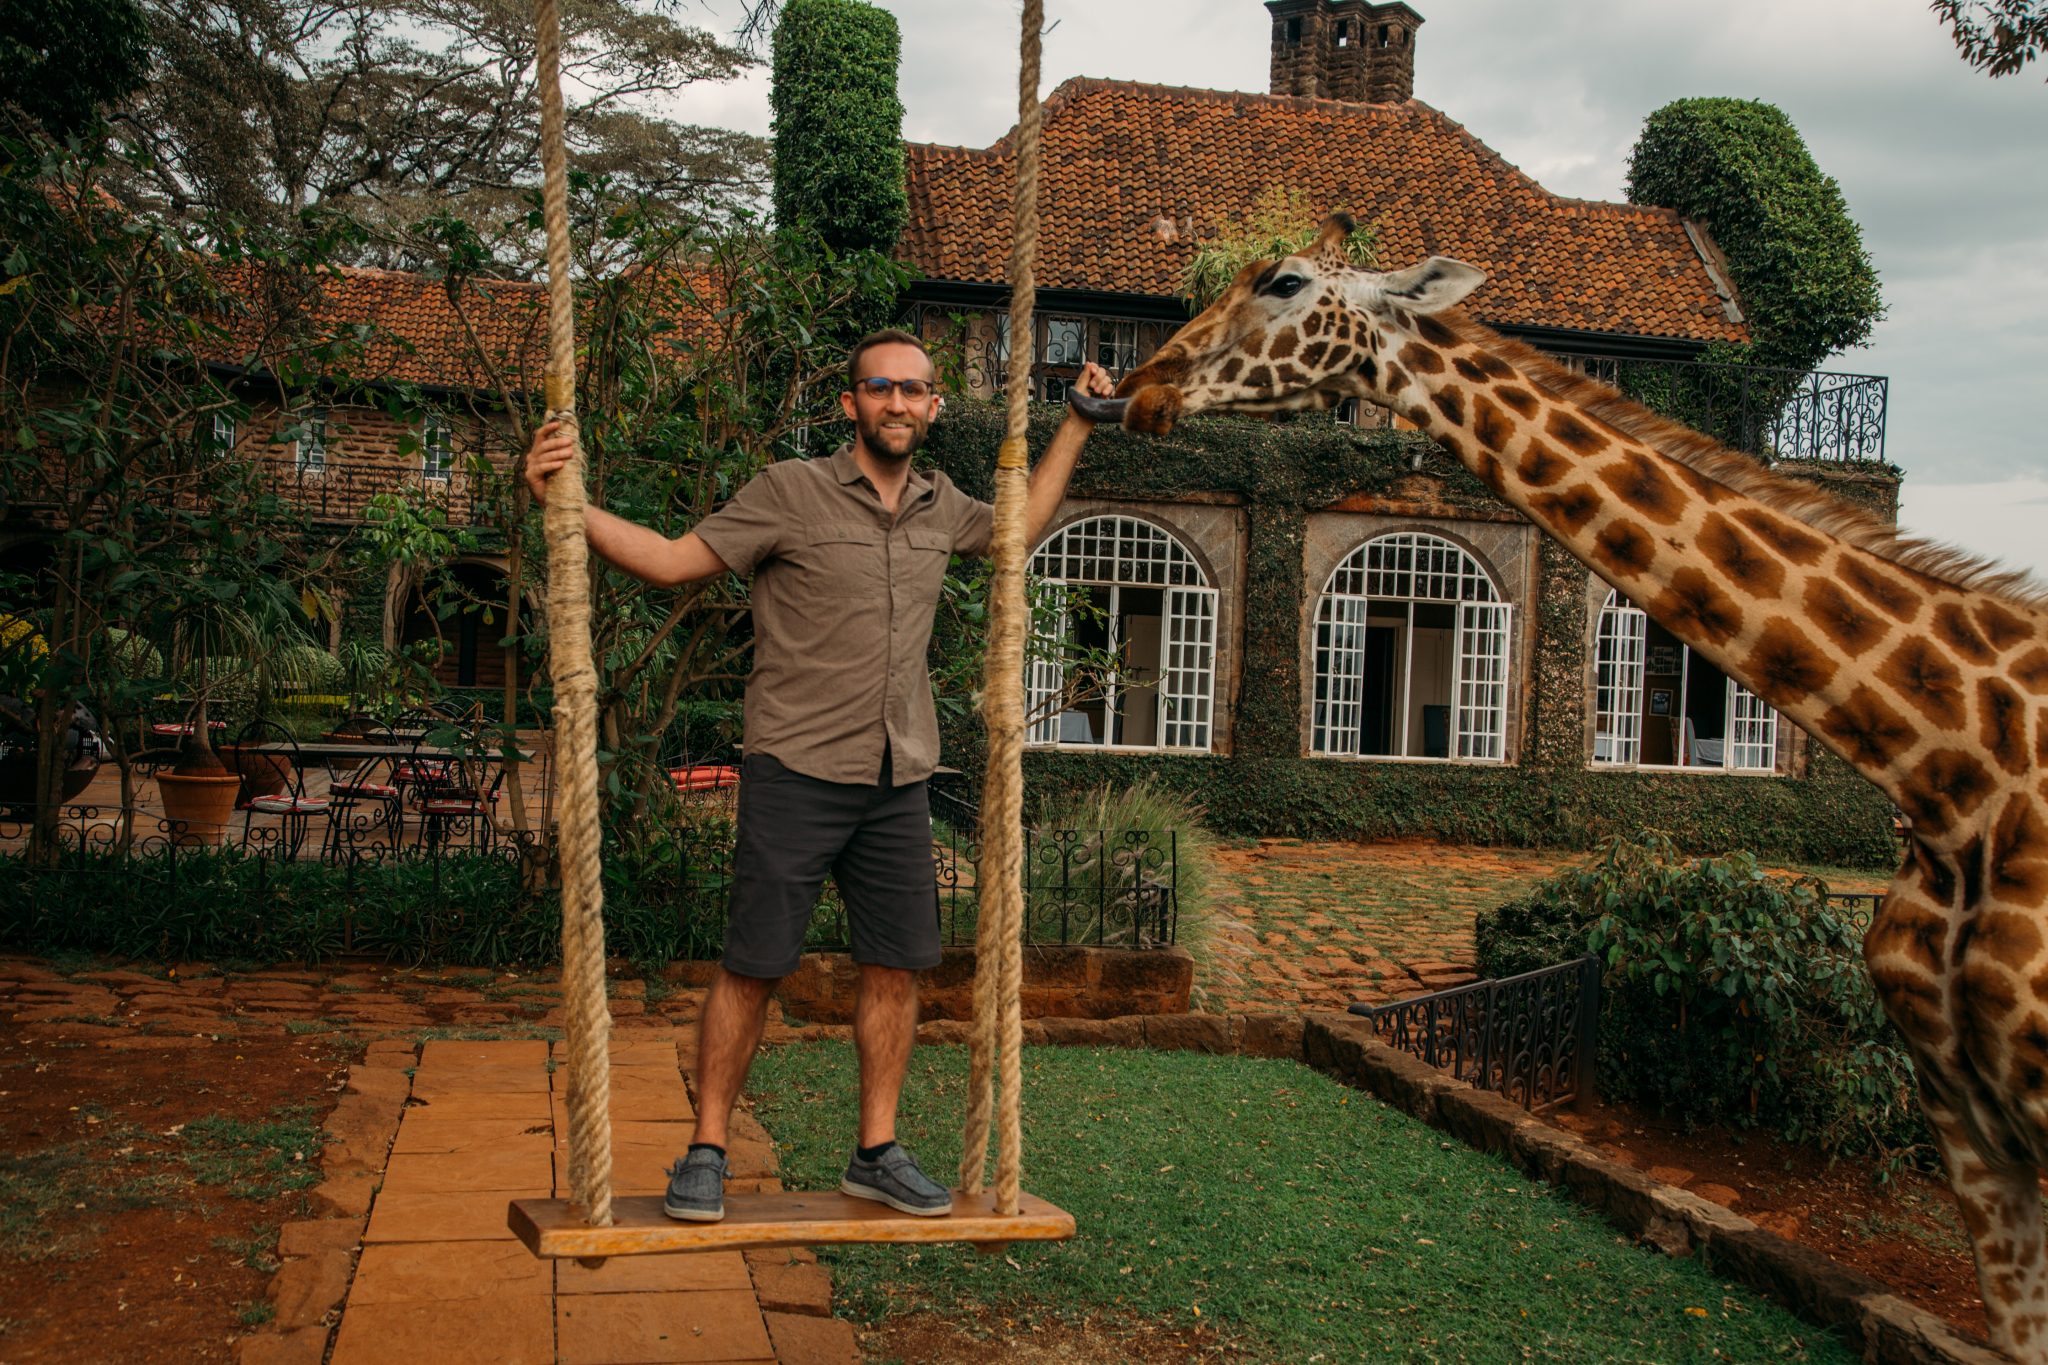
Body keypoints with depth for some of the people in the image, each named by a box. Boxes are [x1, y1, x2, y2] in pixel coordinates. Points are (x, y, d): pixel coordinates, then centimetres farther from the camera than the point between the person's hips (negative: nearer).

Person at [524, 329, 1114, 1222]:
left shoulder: (940, 508, 9)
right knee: (753, 967, -2)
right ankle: (706, 1152, 12)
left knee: (897, 964, 7)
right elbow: (671, 561, -5)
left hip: (897, 784, 5)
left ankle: (876, 1153, 20)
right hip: (797, 774, -5)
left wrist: (1076, 425, 28)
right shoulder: (789, 493, -6)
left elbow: (1018, 530, 30)